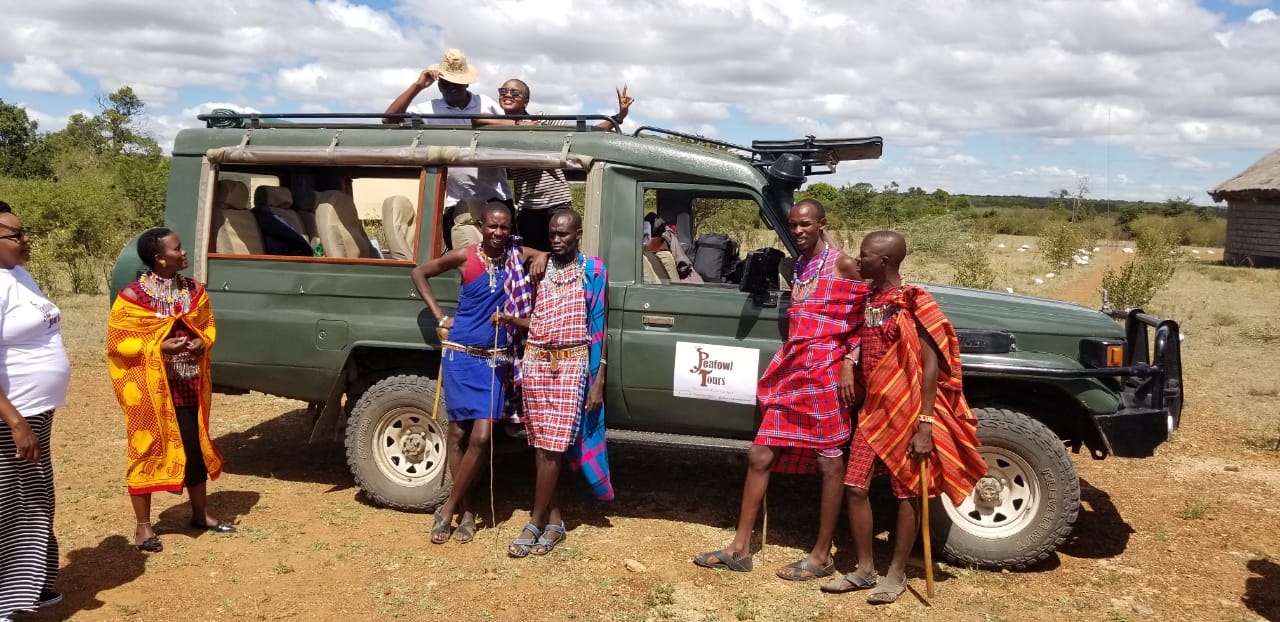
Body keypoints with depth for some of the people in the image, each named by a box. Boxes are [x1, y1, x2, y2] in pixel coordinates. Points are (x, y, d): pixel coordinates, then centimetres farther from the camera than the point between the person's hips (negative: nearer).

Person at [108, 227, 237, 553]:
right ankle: (143, 526, 15)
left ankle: (200, 513, 27)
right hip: (149, 387, -5)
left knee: (195, 447, 12)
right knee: (147, 450, 3)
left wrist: (202, 343, -9)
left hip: (188, 385, 5)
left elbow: (208, 326, 13)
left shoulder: (194, 290, 5)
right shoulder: (132, 296, -12)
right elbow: (118, 342, -10)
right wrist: (159, 347, -22)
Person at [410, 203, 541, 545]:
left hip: (494, 360, 1)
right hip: (461, 356, -1)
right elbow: (419, 273, 9)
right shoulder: (465, 256, -5)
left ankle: (449, 508, 9)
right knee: (458, 434, 6)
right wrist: (440, 315, 2)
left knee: (481, 437, -7)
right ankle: (466, 510, 20)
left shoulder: (518, 256, -1)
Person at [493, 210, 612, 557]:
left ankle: (535, 523, 2)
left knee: (553, 448, -6)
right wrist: (508, 318, -5)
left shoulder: (593, 271, -1)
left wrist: (599, 379, -7)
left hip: (571, 365, -4)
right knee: (540, 446, 7)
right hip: (536, 362, 5)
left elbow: (600, 327, -2)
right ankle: (554, 519, 16)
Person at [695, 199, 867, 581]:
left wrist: (849, 364, -15)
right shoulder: (798, 267, 18)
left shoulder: (843, 264, -5)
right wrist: (785, 368, 16)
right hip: (791, 374, 8)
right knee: (760, 456, 5)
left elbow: (869, 316, -9)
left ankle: (822, 556, 14)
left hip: (825, 374, -8)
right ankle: (740, 549, 13)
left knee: (829, 462, 4)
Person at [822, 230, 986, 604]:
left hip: (907, 414, -7)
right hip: (873, 411, 7)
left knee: (907, 493, 7)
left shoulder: (914, 304, -14)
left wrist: (925, 425, -21)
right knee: (855, 487, 5)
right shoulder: (868, 299, 8)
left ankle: (896, 574, 19)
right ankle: (864, 570, 19)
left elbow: (931, 366, -16)